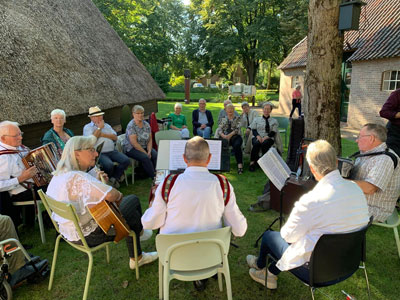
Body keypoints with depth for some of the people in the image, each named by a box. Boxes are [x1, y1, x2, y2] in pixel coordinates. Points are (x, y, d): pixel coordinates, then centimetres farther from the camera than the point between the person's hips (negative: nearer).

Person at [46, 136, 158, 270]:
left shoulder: (57, 176, 2)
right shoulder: (78, 177, -32)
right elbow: (112, 195, -40)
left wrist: (97, 182, 4)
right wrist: (120, 196, -16)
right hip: (87, 236, -10)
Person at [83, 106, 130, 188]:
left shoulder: (106, 125, 23)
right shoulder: (87, 127, 8)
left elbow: (115, 137, 10)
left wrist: (103, 134, -3)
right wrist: (99, 128, -4)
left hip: (112, 151, 5)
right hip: (99, 153, -5)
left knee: (126, 160, -18)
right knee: (109, 165, -33)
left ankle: (114, 178, -6)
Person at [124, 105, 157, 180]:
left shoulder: (146, 124, 6)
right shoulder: (131, 125, -13)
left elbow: (150, 139, 5)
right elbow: (134, 143, -19)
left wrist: (149, 151, -11)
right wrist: (145, 153, -19)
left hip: (145, 147, 6)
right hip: (131, 149, -5)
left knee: (156, 155, -23)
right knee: (145, 158, -31)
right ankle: (154, 178, -22)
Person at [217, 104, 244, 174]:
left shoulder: (237, 118, 15)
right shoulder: (223, 119, 23)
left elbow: (237, 129, 0)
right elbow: (219, 129, 11)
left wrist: (230, 135, -16)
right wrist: (223, 135, -12)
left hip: (235, 136, -2)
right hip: (224, 136, 2)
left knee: (236, 145, -35)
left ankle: (240, 165, -39)